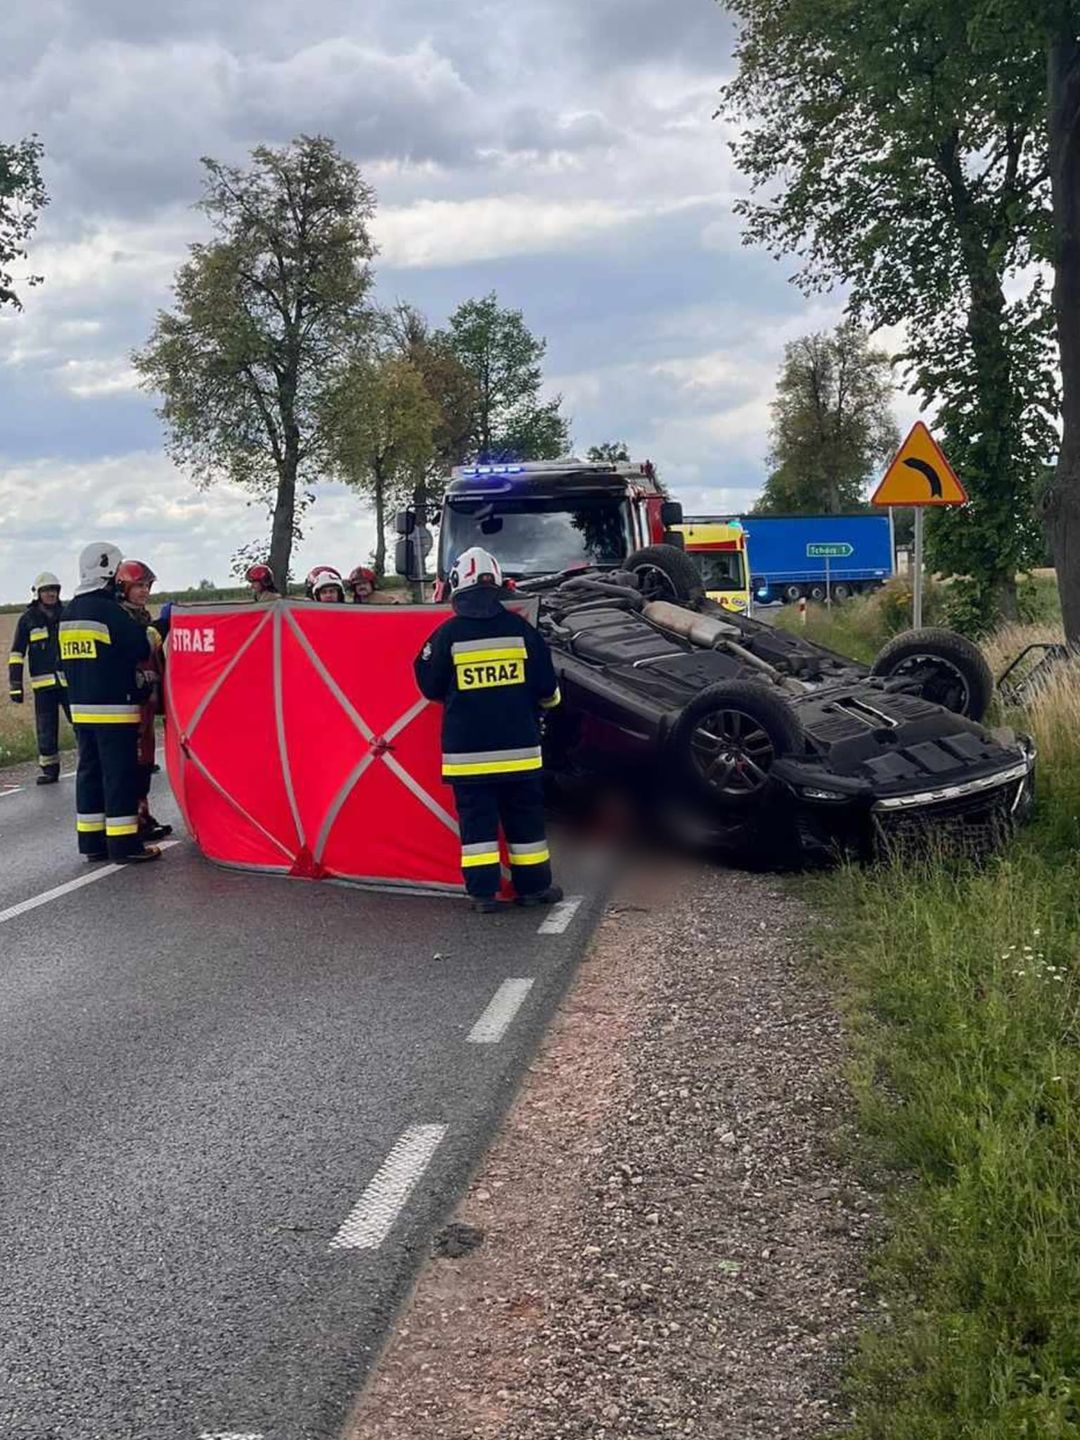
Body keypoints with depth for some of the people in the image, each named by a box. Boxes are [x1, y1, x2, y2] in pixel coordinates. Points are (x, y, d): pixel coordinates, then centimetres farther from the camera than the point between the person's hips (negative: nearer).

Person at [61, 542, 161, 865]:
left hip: (81, 708, 8)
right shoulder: (109, 611, -14)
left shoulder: (68, 613, 12)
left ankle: (92, 840, 16)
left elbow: (67, 661, 16)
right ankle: (123, 843, -3)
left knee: (90, 770, 12)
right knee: (120, 774, -4)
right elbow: (143, 648, -12)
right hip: (114, 708, -8)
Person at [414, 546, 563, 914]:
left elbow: (430, 687, 4)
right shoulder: (521, 629, -1)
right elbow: (547, 688, 4)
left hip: (467, 749, -1)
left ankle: (483, 892, 3)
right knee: (525, 818, 12)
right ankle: (533, 887, 19)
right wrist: (530, 704, 26)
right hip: (518, 746, 1)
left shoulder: (447, 634, -5)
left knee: (476, 818, 5)